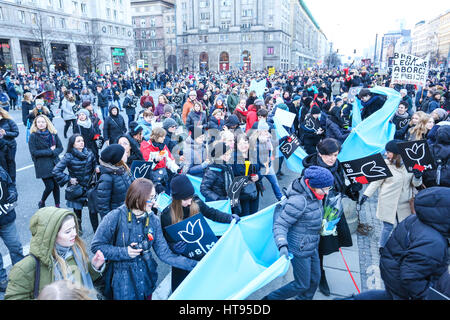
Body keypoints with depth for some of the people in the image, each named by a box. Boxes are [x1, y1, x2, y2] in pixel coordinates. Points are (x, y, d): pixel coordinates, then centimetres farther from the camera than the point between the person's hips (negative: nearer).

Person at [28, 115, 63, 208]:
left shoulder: (53, 134, 4)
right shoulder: (33, 136, -6)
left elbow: (60, 147, 6)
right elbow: (34, 152, -11)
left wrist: (54, 152, -14)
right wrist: (50, 151, -12)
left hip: (55, 163, 3)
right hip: (43, 165, -3)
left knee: (56, 185, 7)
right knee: (50, 186, -4)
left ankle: (57, 205, 23)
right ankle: (42, 203, 25)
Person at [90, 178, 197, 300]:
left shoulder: (153, 220, -6)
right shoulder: (115, 217, -17)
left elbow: (164, 253, -7)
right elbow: (96, 246, -10)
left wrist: (194, 265, -15)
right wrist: (124, 252, -21)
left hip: (146, 278, 4)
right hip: (122, 281, -4)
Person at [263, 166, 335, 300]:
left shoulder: (313, 195, -2)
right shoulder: (298, 201, -29)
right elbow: (280, 225, -28)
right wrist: (282, 246, -41)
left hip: (312, 247, 8)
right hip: (300, 250, -8)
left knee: (315, 279, 19)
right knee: (302, 285, 5)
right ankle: (271, 298, 23)